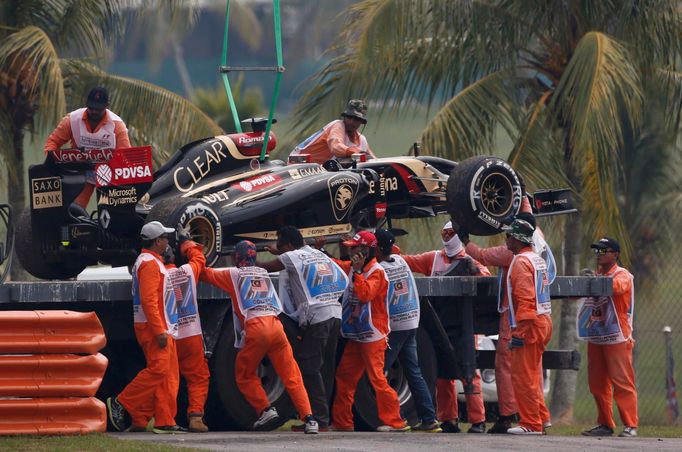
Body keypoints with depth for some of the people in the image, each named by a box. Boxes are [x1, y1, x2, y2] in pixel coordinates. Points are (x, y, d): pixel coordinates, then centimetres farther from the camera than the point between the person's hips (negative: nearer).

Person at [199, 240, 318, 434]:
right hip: (276, 326, 4)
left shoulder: (234, 274, 15)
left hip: (255, 327, -4)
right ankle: (309, 418, -12)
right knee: (292, 376, 1)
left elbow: (205, 274, 21)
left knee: (245, 376, 14)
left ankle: (266, 410, -4)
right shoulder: (264, 274, 28)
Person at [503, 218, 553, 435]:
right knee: (532, 375, 16)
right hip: (543, 321, 10)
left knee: (522, 376, -7)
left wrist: (519, 331, -23)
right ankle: (540, 419, 19)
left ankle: (531, 424, -8)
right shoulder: (538, 260, 19)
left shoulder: (521, 262, -12)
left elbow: (525, 298, -20)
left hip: (529, 325, -10)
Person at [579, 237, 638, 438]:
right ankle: (605, 424, 14)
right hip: (595, 337, 7)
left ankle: (630, 425, -7)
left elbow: (616, 286, -27)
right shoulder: (595, 276, 18)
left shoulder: (623, 275, -6)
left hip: (617, 338, -7)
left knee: (622, 382, -8)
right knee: (597, 383, 8)